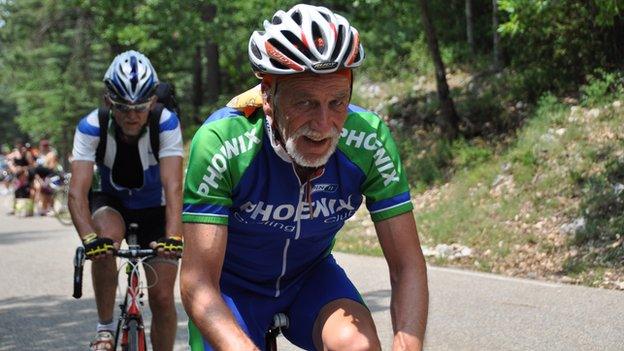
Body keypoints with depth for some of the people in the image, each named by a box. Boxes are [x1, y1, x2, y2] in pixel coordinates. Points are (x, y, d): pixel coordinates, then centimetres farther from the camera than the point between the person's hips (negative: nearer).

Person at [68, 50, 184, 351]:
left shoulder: (166, 123, -28)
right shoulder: (91, 127, -27)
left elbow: (173, 186, -37)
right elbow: (77, 191, -37)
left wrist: (173, 236, -53)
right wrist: (89, 238, -55)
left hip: (154, 208, 0)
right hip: (110, 202, 0)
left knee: (162, 298, -7)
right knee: (107, 236, -34)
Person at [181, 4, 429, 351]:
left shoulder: (368, 139, -24)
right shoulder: (221, 143, -31)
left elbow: (407, 264, -21)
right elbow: (198, 282, -33)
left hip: (311, 275, 1)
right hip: (233, 284, -1)